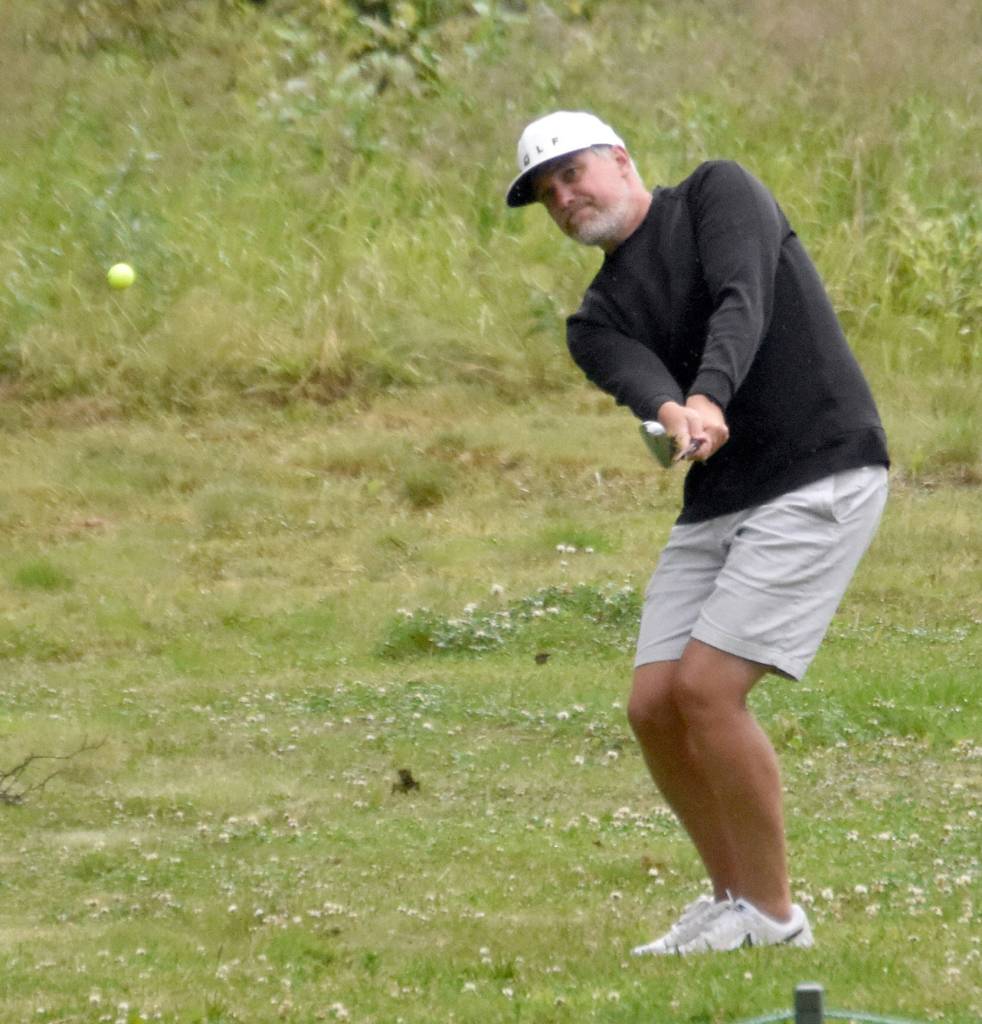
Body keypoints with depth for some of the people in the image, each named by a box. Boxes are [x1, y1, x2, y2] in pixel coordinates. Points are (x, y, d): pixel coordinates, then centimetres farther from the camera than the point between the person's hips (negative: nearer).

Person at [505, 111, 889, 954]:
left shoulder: (719, 192, 0)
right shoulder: (597, 319, 14)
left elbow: (743, 300, -19)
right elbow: (639, 377, -9)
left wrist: (710, 397, -39)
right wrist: (671, 414, -35)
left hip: (819, 479, -7)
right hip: (715, 503, 7)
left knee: (707, 688, -16)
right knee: (655, 706, -2)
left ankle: (773, 915, -4)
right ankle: (733, 901, 16)